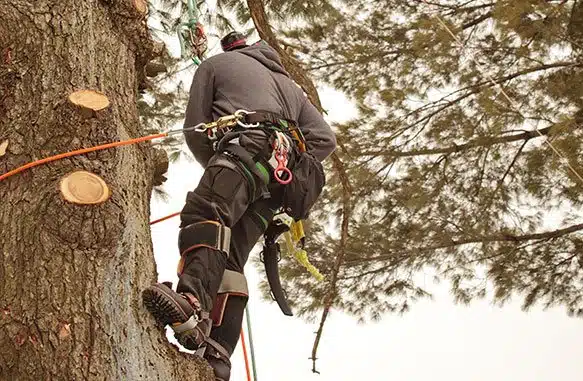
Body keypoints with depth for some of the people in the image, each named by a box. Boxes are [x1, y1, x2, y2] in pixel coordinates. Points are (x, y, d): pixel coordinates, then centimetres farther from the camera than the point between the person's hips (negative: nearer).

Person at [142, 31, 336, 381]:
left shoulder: (216, 63, 26)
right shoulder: (287, 83, 41)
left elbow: (195, 130, 16)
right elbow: (325, 139, 28)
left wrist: (216, 168, 31)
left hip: (248, 146, -6)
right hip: (284, 168, 6)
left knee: (203, 211, -30)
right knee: (229, 257, -4)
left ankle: (193, 302, -60)